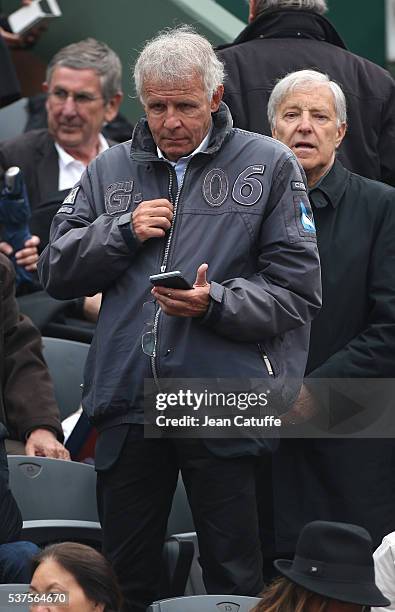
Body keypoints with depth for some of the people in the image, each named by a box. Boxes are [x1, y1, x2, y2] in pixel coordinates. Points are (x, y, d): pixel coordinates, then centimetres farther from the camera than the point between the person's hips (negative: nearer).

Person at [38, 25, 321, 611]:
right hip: (128, 405, 4)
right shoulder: (110, 169, 16)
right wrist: (123, 231, -1)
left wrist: (215, 302, -17)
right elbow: (55, 271, 14)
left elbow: (298, 292, -1)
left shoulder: (269, 166, 4)